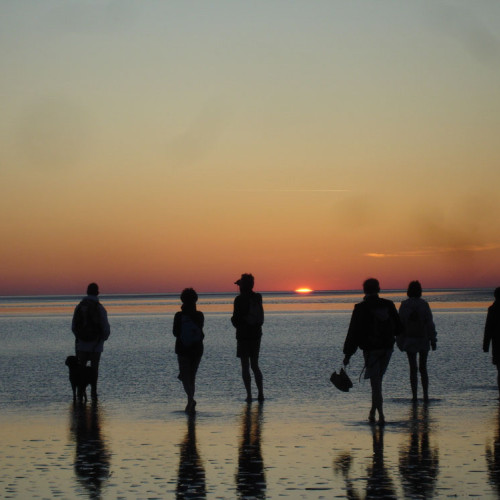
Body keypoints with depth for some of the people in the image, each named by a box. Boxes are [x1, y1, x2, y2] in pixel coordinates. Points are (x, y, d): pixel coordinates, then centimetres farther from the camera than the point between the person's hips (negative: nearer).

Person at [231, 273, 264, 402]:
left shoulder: (239, 299, -12)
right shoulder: (258, 298, 5)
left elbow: (236, 318, -13)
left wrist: (233, 320, 9)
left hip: (243, 335, -5)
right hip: (256, 334, 6)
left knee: (245, 366, 0)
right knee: (255, 365, 14)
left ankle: (249, 395, -4)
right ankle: (260, 393, 8)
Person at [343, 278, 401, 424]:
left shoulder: (361, 309, -11)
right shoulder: (388, 305, 1)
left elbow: (353, 332, -11)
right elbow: (399, 329, 8)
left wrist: (348, 354, -6)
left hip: (370, 350, -4)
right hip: (387, 348, 4)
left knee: (375, 383, 0)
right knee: (377, 380, 18)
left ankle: (381, 416, -5)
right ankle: (372, 412, 20)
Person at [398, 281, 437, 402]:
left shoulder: (404, 305, -4)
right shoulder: (424, 304, -5)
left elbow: (400, 324, -2)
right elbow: (430, 324, -5)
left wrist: (400, 342, 4)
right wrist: (433, 340, -1)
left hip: (409, 341, -1)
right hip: (423, 340, 1)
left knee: (413, 369, 4)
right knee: (423, 368, 11)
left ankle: (414, 396, 0)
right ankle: (426, 395, 7)